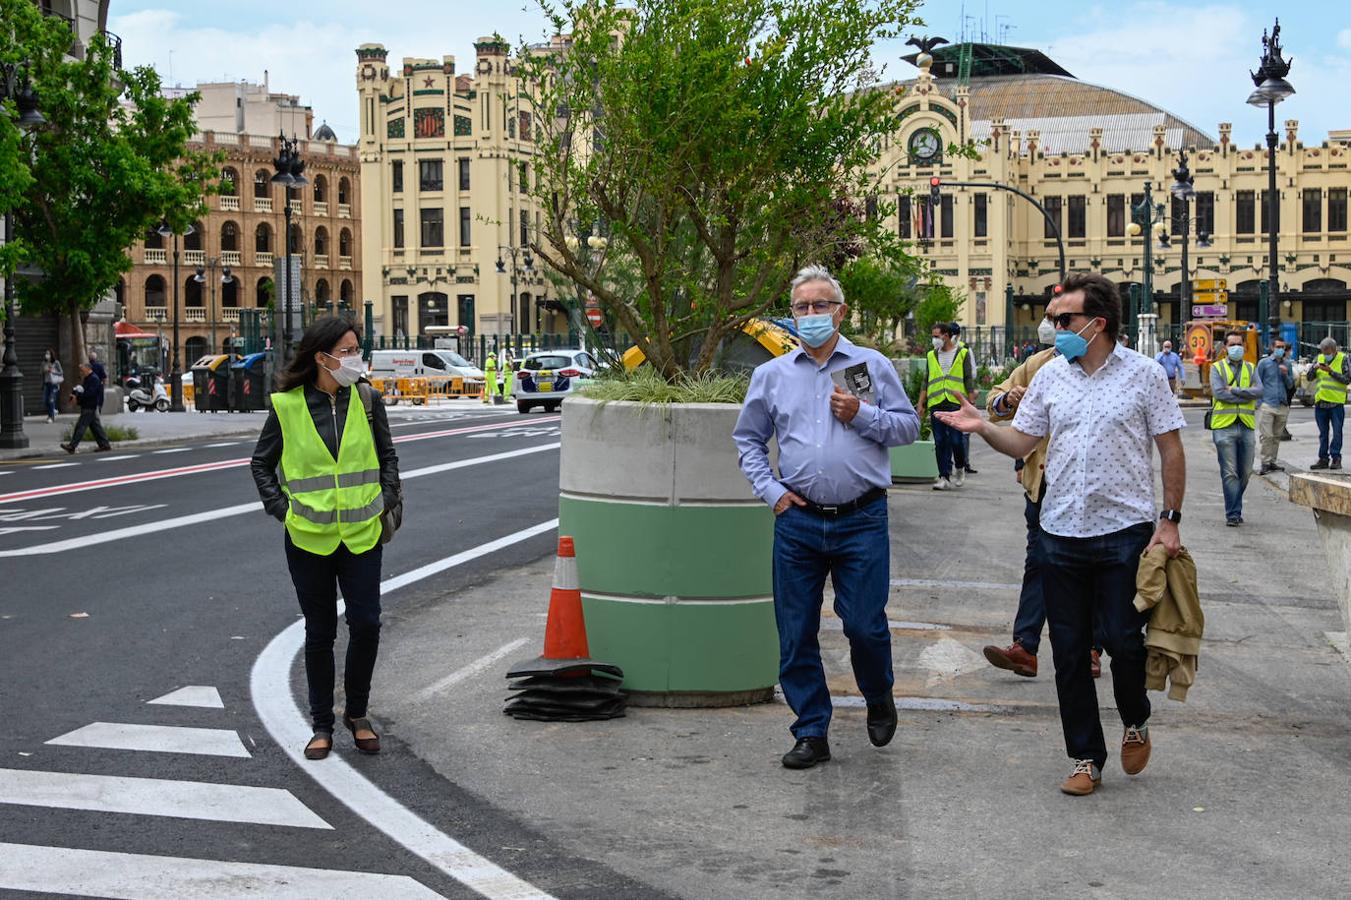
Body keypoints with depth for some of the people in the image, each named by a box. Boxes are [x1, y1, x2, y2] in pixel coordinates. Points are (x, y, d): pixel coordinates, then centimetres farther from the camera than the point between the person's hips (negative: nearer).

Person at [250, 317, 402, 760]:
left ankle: (357, 714, 19)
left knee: (366, 624, -3)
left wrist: (386, 500, 2)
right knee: (319, 632, 7)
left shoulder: (366, 399, 1)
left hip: (361, 535, 2)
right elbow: (261, 463, 6)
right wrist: (282, 508, -3)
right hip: (308, 538, -1)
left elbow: (387, 454, 13)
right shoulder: (287, 406, -5)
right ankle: (322, 725, 21)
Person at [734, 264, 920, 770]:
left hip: (862, 521, -2)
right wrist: (770, 490, 4)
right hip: (797, 521, 2)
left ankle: (879, 700, 27)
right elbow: (748, 439, 17)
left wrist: (863, 415, -9)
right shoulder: (772, 375, 9)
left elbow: (909, 426, 8)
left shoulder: (873, 366, 6)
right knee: (796, 634, 4)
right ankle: (811, 733, 17)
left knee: (864, 624, -4)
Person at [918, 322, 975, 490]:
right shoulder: (931, 356, 16)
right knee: (940, 442, 0)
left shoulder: (963, 353, 6)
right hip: (936, 404, 3)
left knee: (955, 440, -7)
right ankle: (944, 477, 4)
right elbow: (926, 381, 18)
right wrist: (921, 404, 10)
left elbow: (969, 379, 4)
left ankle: (960, 468, 21)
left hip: (956, 403, -3)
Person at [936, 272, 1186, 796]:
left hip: (1124, 531, -4)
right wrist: (982, 428, -9)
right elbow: (1021, 442, 10)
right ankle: (1086, 758, 18)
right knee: (1069, 650, 6)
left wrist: (1170, 520, -6)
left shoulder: (1143, 374, -3)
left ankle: (1135, 721, 28)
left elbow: (1171, 450, -1)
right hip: (1062, 532, 4)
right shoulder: (1051, 375, 7)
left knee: (1124, 640, -4)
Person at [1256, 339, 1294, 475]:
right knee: (1267, 436, -10)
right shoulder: (1264, 363, 2)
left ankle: (1272, 462, 13)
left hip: (1282, 406, 4)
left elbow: (1290, 386, 13)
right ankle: (1265, 463, -7)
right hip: (1267, 405, -4)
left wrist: (1285, 374, -6)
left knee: (1277, 436, 7)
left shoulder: (1287, 364, 12)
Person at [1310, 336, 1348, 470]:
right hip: (1321, 401, 4)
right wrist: (1314, 368, -11)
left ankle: (1336, 458, 3)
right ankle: (1323, 459, 13)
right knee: (1323, 433, 9)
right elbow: (1309, 377, 9)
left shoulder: (1342, 359, -3)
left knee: (1336, 432, -2)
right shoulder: (1319, 358, 10)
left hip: (1337, 402, -4)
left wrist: (1331, 371, -17)